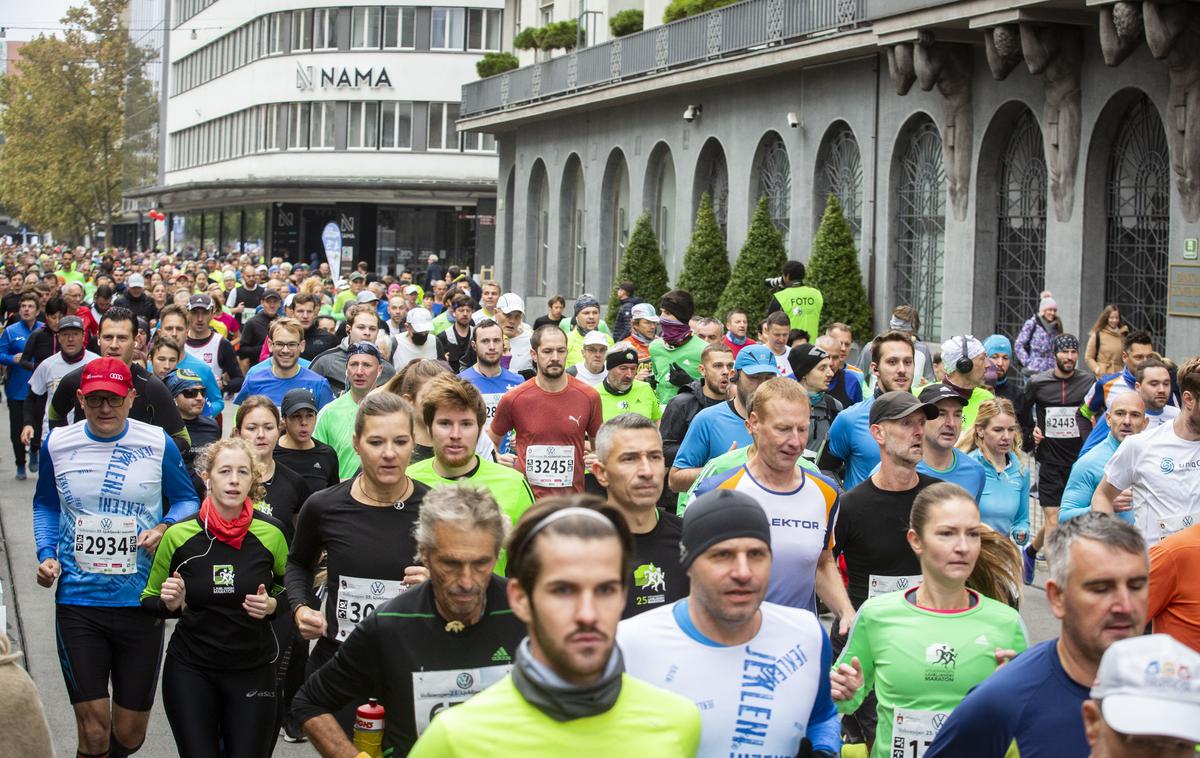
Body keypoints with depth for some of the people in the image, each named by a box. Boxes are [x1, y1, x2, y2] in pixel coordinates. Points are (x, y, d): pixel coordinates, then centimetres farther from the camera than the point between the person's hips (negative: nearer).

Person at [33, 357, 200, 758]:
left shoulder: (158, 443, -4)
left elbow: (187, 499, 9)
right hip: (77, 603, 0)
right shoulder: (57, 444, 0)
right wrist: (46, 554, 1)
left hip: (141, 602, 0)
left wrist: (165, 527, -12)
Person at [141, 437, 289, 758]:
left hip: (253, 669, 0)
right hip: (190, 671, 0)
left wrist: (272, 604, -10)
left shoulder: (270, 534, -6)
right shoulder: (179, 535, -7)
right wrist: (170, 604, -14)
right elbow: (149, 600, 7)